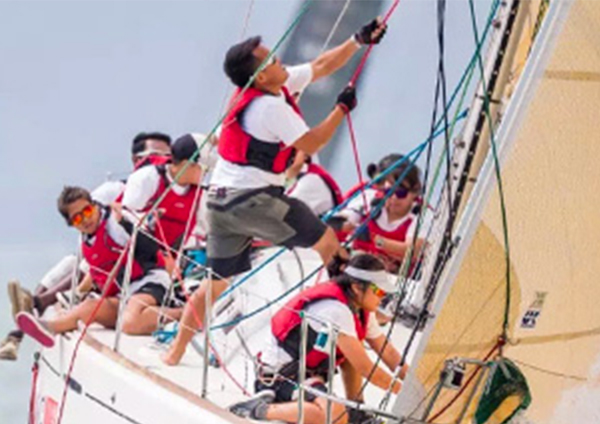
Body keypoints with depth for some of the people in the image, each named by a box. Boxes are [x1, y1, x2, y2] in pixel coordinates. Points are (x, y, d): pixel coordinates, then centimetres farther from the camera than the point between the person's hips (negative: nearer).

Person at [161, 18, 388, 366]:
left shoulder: (281, 85, 9)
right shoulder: (271, 106, -17)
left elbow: (321, 66, 16)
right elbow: (310, 145, -11)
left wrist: (359, 41, 14)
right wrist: (342, 109, -3)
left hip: (221, 199, 9)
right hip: (253, 198, -9)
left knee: (222, 281, 16)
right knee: (326, 242, -1)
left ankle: (177, 349, 17)